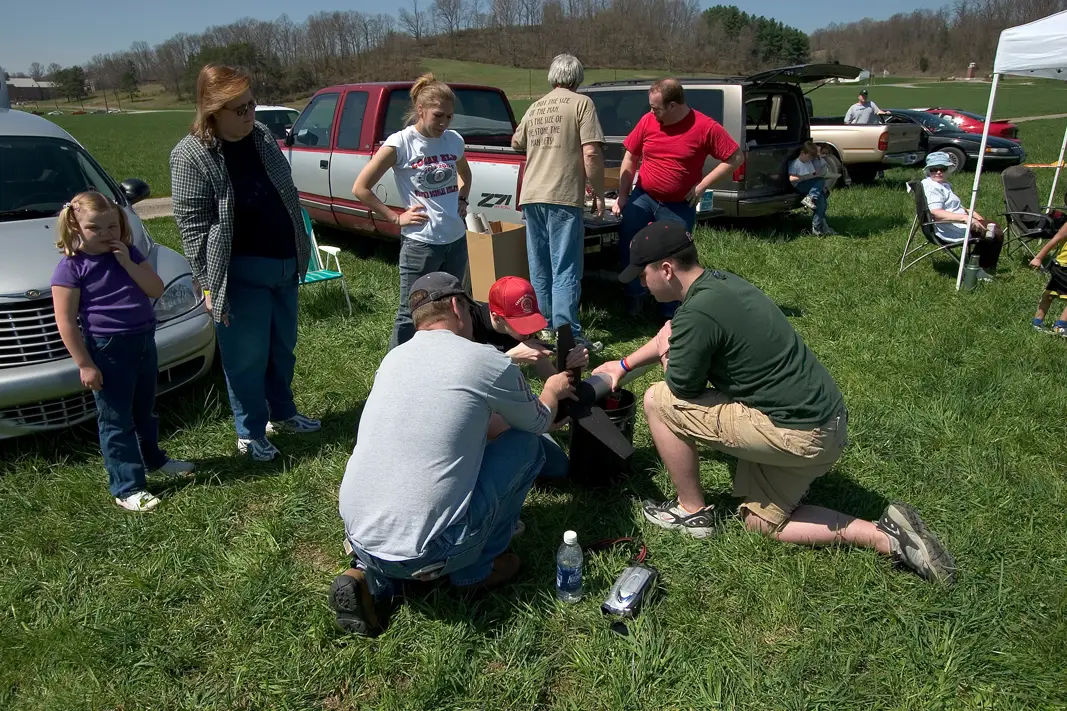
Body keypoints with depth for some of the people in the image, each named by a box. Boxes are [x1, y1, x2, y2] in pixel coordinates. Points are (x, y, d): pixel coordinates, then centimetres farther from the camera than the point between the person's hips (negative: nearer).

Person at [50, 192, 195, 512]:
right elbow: (66, 322, -13)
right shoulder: (71, 268, -12)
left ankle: (153, 458, 45)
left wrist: (127, 263, -14)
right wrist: (84, 365, -15)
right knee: (116, 422, 2)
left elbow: (156, 290, -3)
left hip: (144, 341, 6)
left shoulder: (129, 254, 5)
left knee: (145, 409, 24)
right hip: (107, 351, -6)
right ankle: (127, 488, 8)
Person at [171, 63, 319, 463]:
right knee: (247, 358, 6)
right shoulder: (191, 156, -13)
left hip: (284, 265, 7)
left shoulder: (261, 135, 6)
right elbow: (192, 226, -12)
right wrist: (208, 284, -14)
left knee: (283, 349, 19)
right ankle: (250, 433, 24)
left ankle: (282, 414, 39)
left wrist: (299, 254, 16)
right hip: (242, 274, -6)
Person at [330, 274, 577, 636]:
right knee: (525, 444, 8)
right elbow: (538, 423, 13)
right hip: (427, 553, -6)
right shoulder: (489, 363, -7)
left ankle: (368, 576, 15)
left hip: (357, 535, 6)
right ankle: (475, 571, 16)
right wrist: (552, 392, 35)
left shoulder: (394, 357, 10)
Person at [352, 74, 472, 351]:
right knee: (411, 314, -1)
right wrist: (396, 218, -9)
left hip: (456, 240, 6)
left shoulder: (454, 140, 4)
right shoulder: (400, 144, -11)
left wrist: (462, 199, 10)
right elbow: (361, 188, -7)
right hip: (421, 243, -6)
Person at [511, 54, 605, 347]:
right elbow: (591, 153, -9)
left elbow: (516, 143, 35)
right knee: (565, 270, -4)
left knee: (539, 268, 14)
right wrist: (599, 193, -1)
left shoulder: (535, 107, 18)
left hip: (530, 196, 6)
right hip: (563, 196, -5)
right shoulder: (581, 103, 1)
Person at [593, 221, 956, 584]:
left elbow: (682, 386, -11)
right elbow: (672, 331, 25)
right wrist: (623, 365, 28)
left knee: (659, 401, -5)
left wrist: (668, 355, 9)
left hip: (801, 434, -10)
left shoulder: (698, 312, -23)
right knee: (761, 521, 22)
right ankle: (884, 535, 11)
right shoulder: (718, 281, 8)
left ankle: (692, 513, 11)